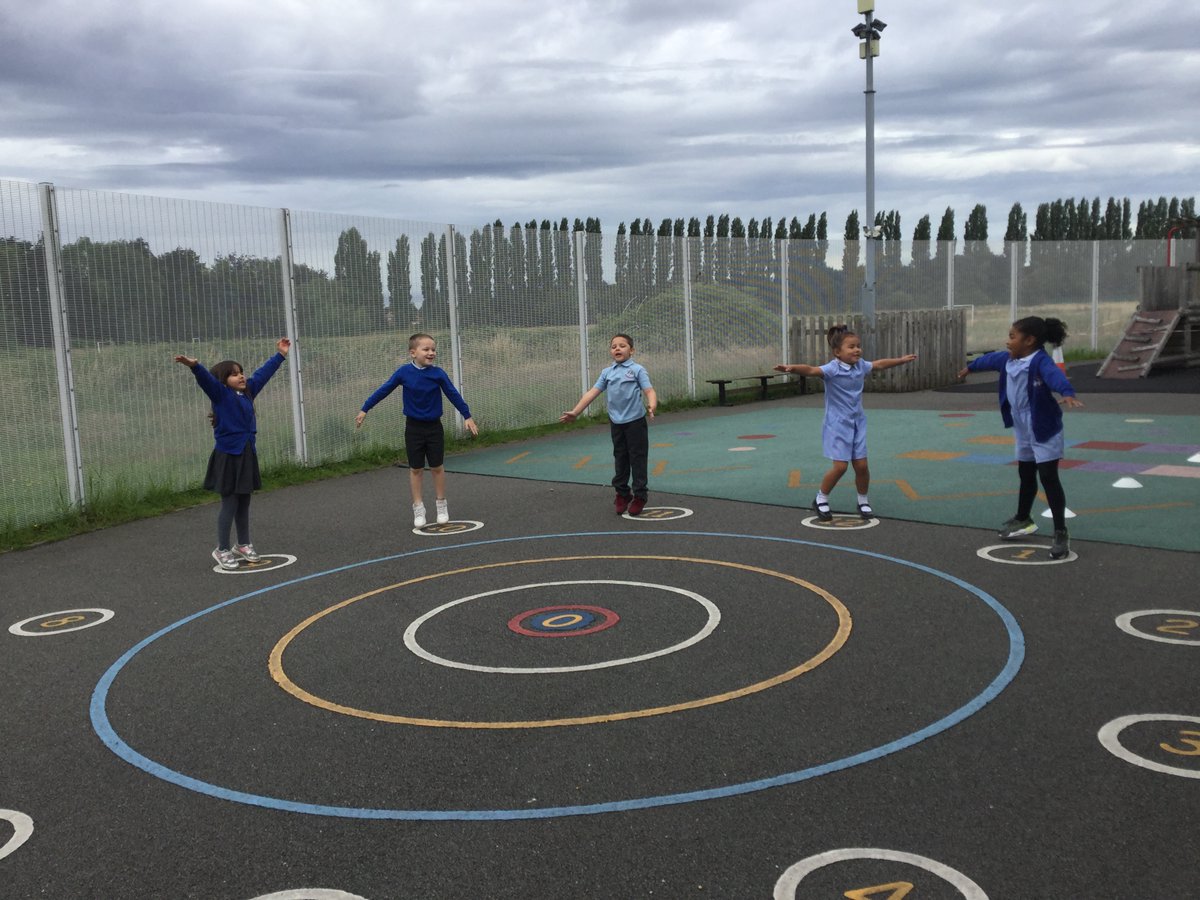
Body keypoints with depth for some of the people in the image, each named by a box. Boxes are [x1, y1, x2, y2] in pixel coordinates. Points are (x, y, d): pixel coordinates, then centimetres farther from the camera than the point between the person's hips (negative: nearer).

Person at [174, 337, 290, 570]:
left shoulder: (248, 392, 8)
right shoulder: (220, 394, -9)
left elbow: (263, 373, 19)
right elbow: (207, 379, -28)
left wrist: (280, 355, 27)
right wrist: (194, 366, -47)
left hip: (248, 455, 6)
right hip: (228, 456, -6)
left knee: (244, 503, 15)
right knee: (229, 504, -1)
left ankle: (243, 545, 29)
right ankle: (222, 550, 11)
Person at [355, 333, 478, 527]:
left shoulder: (438, 373, -11)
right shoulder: (404, 372, -10)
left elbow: (453, 394, -1)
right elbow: (383, 390, -1)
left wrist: (467, 416, 1)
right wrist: (364, 409, 3)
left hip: (434, 427, 0)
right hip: (413, 427, 0)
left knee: (437, 467, 8)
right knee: (416, 469, 6)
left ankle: (441, 504, 24)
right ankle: (418, 508, 16)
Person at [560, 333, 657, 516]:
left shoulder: (637, 370, -5)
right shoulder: (607, 373, 8)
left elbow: (649, 391, -13)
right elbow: (592, 393, 7)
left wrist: (651, 406, -34)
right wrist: (575, 412, 2)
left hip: (635, 422, -4)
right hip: (616, 423, 4)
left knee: (638, 459, 2)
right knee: (620, 460, 12)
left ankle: (640, 495, 12)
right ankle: (622, 493, 24)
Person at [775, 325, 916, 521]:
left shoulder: (861, 366, 3)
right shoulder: (832, 369, -18)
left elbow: (879, 364, 24)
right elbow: (811, 370, -36)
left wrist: (902, 359, 37)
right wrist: (792, 368, -56)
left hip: (858, 423, 6)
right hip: (837, 424, -6)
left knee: (861, 465, 4)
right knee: (840, 466, -9)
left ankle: (863, 501, 26)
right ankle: (821, 499, 13)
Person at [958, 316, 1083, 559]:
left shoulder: (1041, 361, -25)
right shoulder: (1008, 359, 2)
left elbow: (1055, 375, -46)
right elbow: (991, 359, 24)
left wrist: (1067, 393, -66)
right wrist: (970, 367, 43)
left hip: (1045, 431, -8)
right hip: (1023, 431, 8)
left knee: (1049, 478, -8)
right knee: (1026, 475, 22)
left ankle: (1061, 533, -1)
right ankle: (1022, 520, 40)